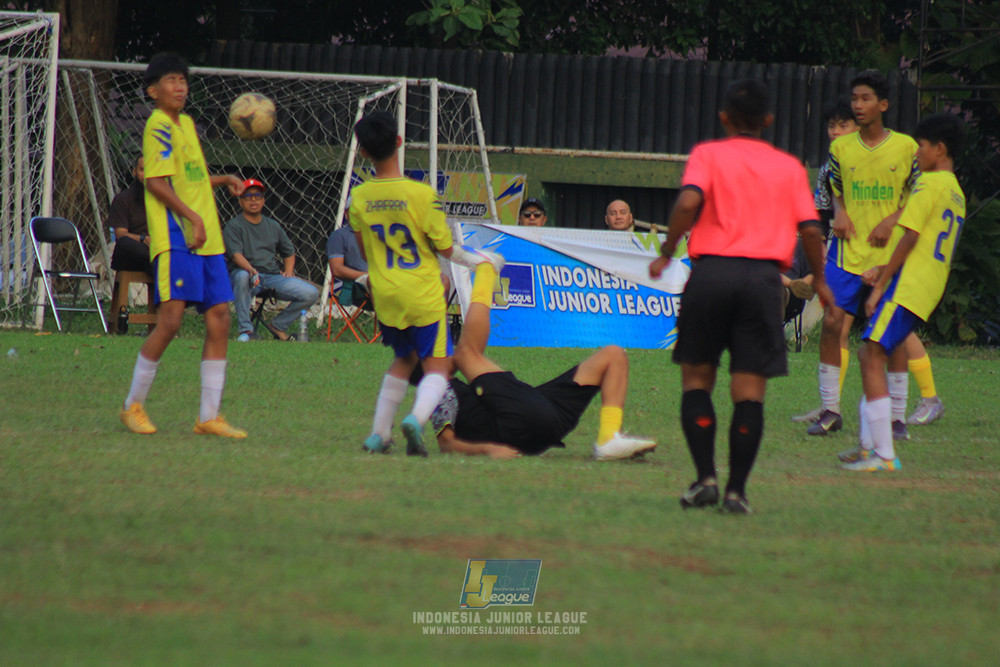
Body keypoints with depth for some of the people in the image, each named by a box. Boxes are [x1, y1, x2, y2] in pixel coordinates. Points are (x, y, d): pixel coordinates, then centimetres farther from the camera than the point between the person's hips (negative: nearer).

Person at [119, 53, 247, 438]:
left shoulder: (186, 123, 20)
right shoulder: (159, 126, -7)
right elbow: (157, 182, -16)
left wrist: (223, 181, 18)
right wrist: (193, 217, -23)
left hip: (207, 238, 9)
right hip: (176, 238, -9)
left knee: (219, 319, 2)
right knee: (171, 319, -13)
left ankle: (209, 417, 5)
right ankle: (133, 405, 1)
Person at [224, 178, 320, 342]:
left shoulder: (272, 226, 20)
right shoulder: (234, 226, 2)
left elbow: (289, 252, 29)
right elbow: (236, 254, -13)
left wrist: (288, 271, 8)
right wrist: (251, 270, -33)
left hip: (273, 276, 4)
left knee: (311, 293, -14)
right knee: (241, 276, -42)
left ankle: (277, 325, 5)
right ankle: (246, 330, -31)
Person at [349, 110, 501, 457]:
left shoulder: (358, 197, -4)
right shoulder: (422, 195, -15)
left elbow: (364, 251, 7)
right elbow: (445, 248, -7)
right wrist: (475, 259, 14)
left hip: (385, 296, 4)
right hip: (423, 297, -4)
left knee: (403, 360, 24)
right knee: (437, 366, 2)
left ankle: (378, 434, 20)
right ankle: (417, 417, -28)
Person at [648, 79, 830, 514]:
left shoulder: (708, 155, 6)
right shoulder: (789, 167, 12)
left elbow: (689, 202, -12)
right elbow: (810, 229, 5)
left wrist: (667, 252, -1)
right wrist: (818, 279, 20)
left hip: (711, 270, -1)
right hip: (764, 275, 1)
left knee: (697, 377, 11)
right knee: (750, 390, 2)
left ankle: (705, 477, -1)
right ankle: (737, 490, -2)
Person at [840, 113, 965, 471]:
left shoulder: (929, 183, -9)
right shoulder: (956, 192, 20)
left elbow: (910, 239, -14)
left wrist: (880, 286, -11)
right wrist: (885, 270, 19)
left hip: (908, 286, -10)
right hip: (929, 290, 10)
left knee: (873, 358, -11)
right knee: (870, 355, 18)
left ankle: (884, 455, -15)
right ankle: (869, 444, 18)